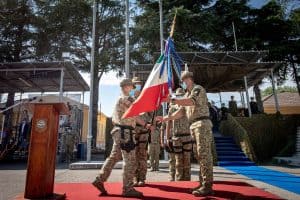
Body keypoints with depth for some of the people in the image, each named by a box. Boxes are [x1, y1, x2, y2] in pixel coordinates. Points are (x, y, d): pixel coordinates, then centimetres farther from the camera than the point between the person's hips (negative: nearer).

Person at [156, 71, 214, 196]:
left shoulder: (198, 89, -3)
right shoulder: (187, 95, 23)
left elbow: (191, 102, -25)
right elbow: (181, 112, 15)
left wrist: (172, 100, -30)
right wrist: (166, 118, 4)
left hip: (202, 123, -9)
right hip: (193, 126, 9)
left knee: (204, 154, -10)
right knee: (201, 154, 10)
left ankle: (207, 186, -7)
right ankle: (203, 183, 16)